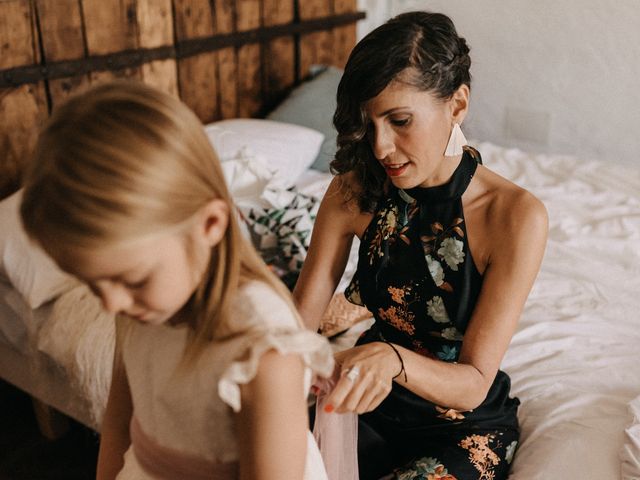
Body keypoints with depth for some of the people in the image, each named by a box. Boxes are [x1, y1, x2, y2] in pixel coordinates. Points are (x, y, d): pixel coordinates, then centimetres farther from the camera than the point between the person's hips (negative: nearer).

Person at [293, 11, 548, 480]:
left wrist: (393, 359, -41)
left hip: (465, 429, -2)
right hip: (367, 408, 3)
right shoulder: (354, 191, -11)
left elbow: (473, 384, -20)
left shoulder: (516, 215, -22)